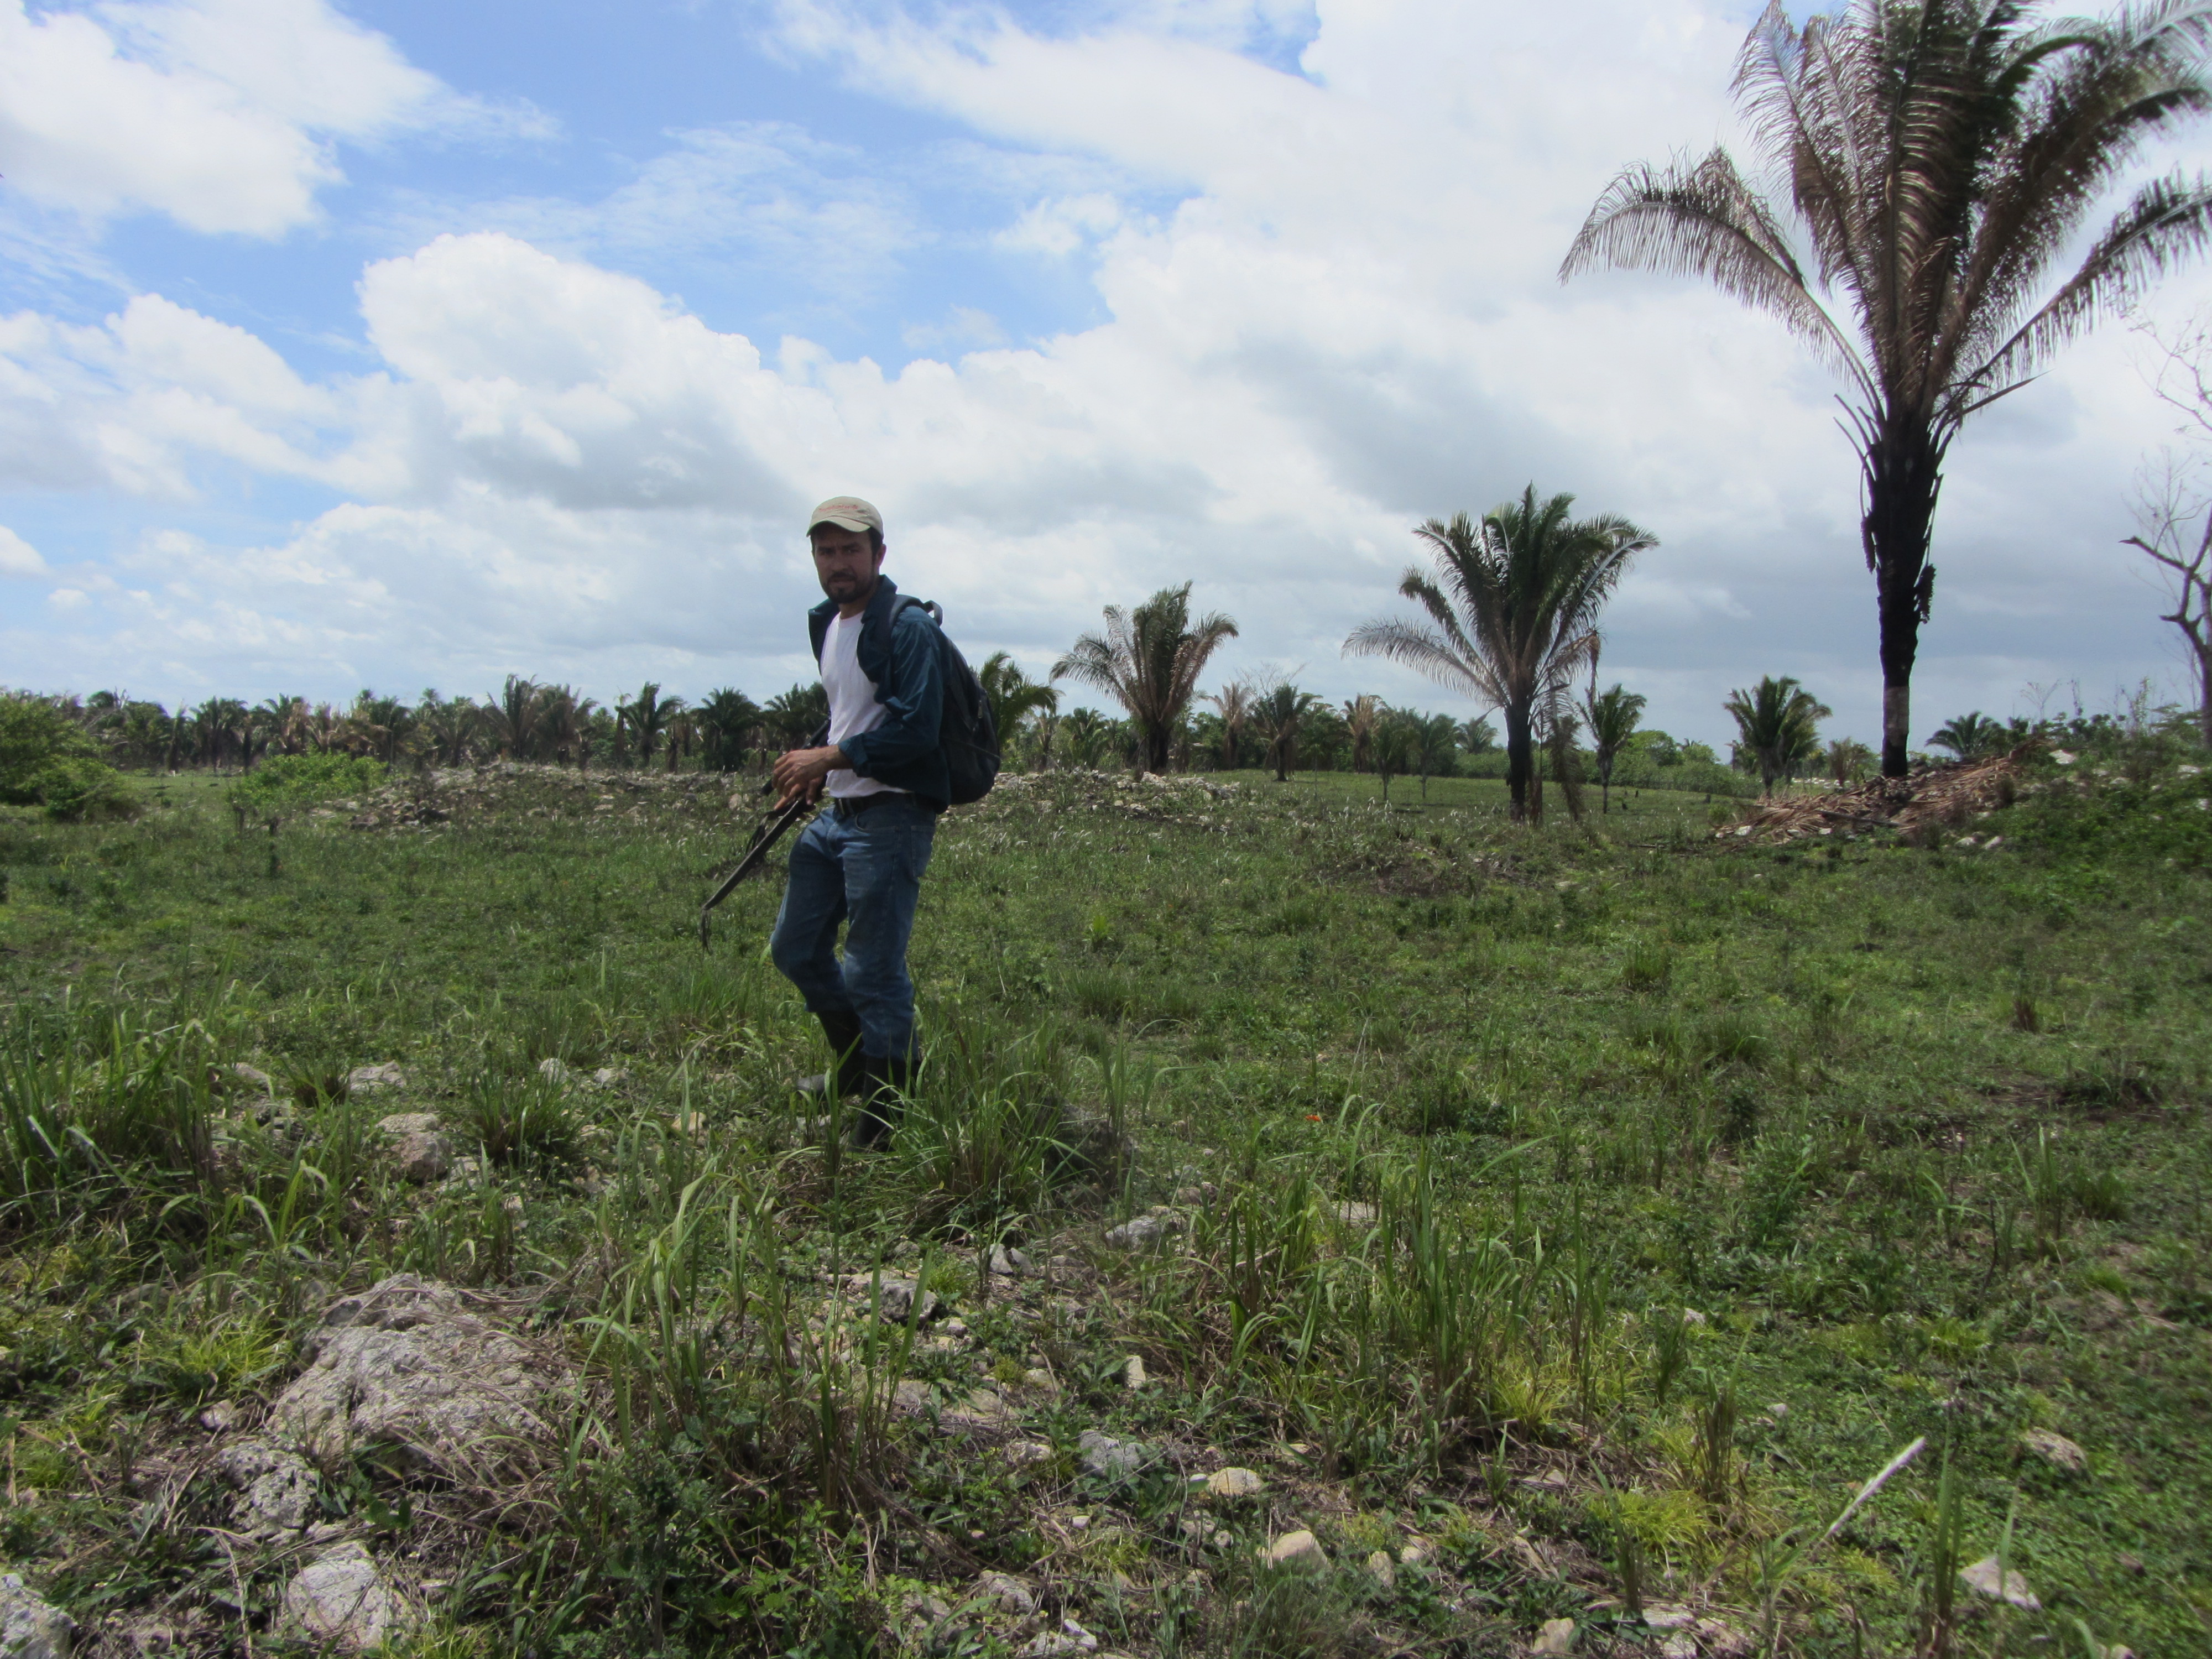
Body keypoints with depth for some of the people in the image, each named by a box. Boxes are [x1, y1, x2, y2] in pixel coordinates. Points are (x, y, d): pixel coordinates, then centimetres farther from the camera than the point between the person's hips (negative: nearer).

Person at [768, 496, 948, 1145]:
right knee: (795, 949, 16)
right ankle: (855, 1065, 37)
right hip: (835, 815, 9)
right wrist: (813, 764, 7)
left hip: (891, 819, -9)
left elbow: (916, 730, -21)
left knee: (873, 972, -5)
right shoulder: (825, 624, 15)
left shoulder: (908, 627, -12)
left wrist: (828, 757, -17)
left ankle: (880, 1125, 9)